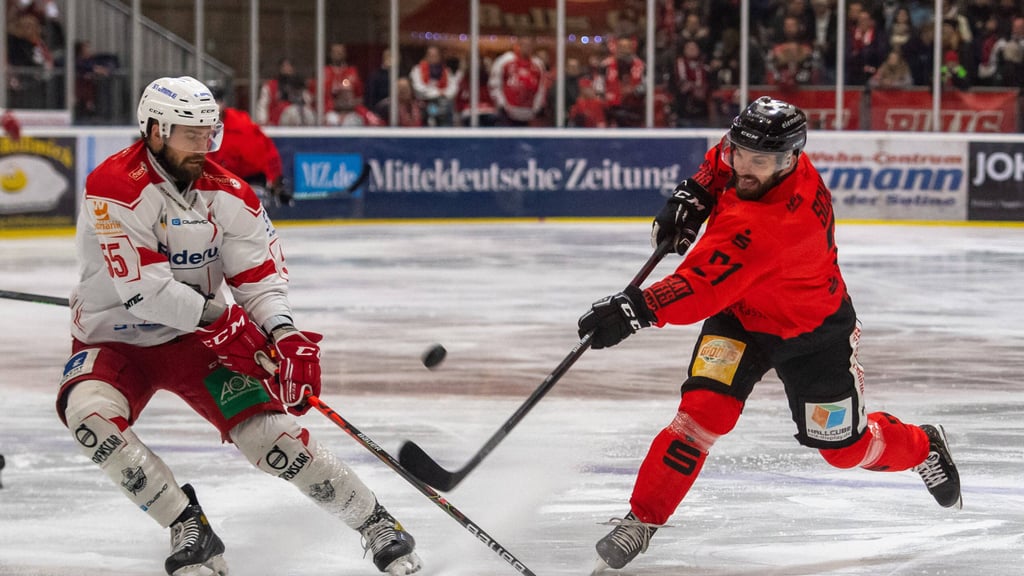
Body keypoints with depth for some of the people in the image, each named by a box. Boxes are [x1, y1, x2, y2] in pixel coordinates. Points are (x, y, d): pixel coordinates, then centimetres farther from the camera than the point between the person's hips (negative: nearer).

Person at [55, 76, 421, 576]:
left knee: (271, 432, -14)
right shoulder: (113, 188, -22)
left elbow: (260, 276, -5)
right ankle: (188, 529, -18)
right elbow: (141, 286, -27)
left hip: (197, 339, 2)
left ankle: (377, 526, 0)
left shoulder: (228, 194, -7)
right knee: (90, 414, -32)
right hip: (114, 340, -2)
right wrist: (217, 318, -27)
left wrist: (283, 334, -25)